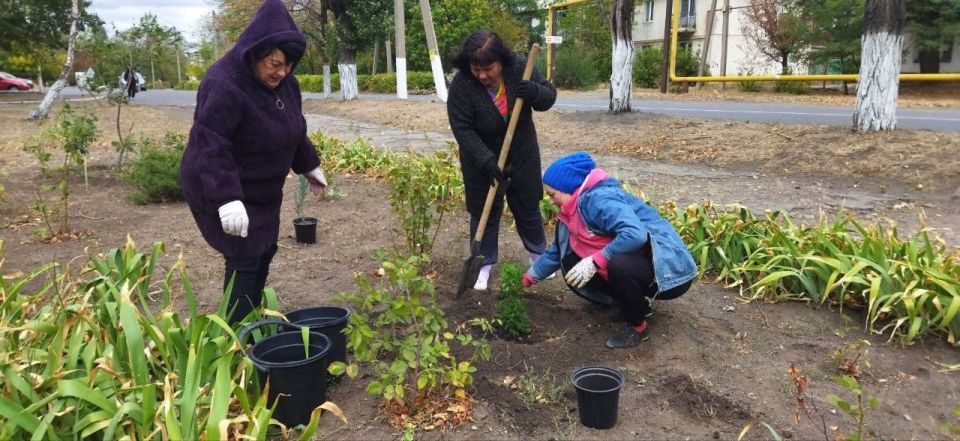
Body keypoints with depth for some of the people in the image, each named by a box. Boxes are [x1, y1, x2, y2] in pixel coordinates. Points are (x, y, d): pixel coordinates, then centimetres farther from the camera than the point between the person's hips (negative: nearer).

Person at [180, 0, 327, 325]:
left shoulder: (284, 83, -1)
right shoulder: (224, 86, -27)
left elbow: (294, 130, 14)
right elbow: (210, 146, -31)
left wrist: (309, 166, 19)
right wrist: (227, 199, -37)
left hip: (261, 188, 8)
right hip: (222, 190, -8)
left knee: (264, 251, 14)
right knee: (244, 258, -7)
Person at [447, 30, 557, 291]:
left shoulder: (519, 68, -18)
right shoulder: (461, 84, -25)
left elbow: (549, 96, -9)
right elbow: (462, 129, -24)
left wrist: (534, 92, -32)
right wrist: (487, 161, -33)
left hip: (522, 154, 2)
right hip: (481, 159, -2)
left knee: (527, 206, 15)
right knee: (484, 211, 6)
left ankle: (539, 253, 36)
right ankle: (484, 262, 23)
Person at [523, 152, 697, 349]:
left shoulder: (598, 199, -21)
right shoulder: (574, 210, 8)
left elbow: (635, 234, -36)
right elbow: (557, 252, 21)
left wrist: (594, 262, -30)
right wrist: (527, 279, 25)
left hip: (670, 271, -9)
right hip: (634, 265, 9)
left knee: (618, 265, -37)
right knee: (572, 262, 4)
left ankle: (637, 327, -9)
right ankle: (635, 302, 14)